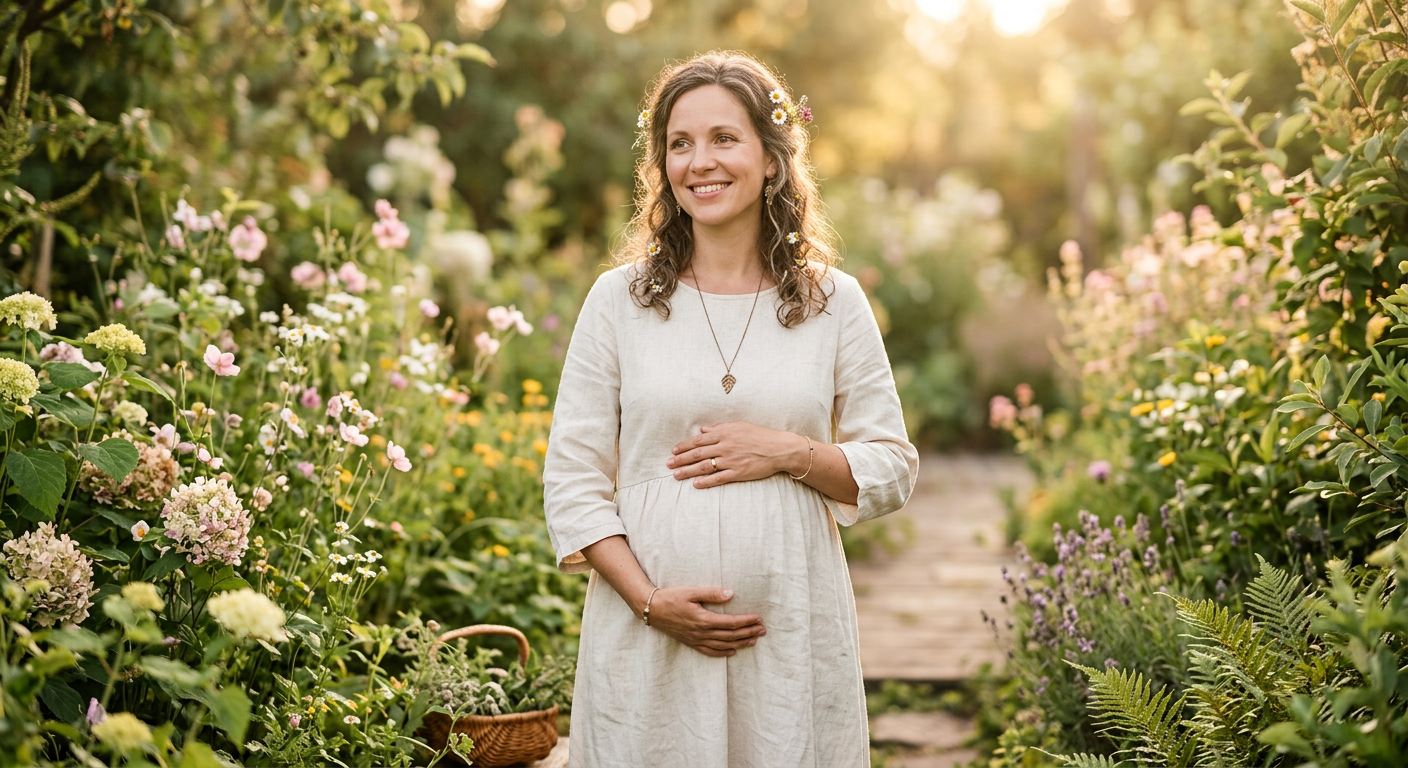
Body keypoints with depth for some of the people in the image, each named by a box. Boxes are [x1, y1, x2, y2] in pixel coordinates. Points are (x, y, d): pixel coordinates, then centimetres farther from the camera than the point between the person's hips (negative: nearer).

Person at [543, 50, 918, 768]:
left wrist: (790, 453, -11)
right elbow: (571, 479, 1)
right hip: (647, 642, 0)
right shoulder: (620, 299, 2)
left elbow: (891, 471, 7)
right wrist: (650, 600, -11)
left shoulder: (834, 302, 4)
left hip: (795, 637, 1)